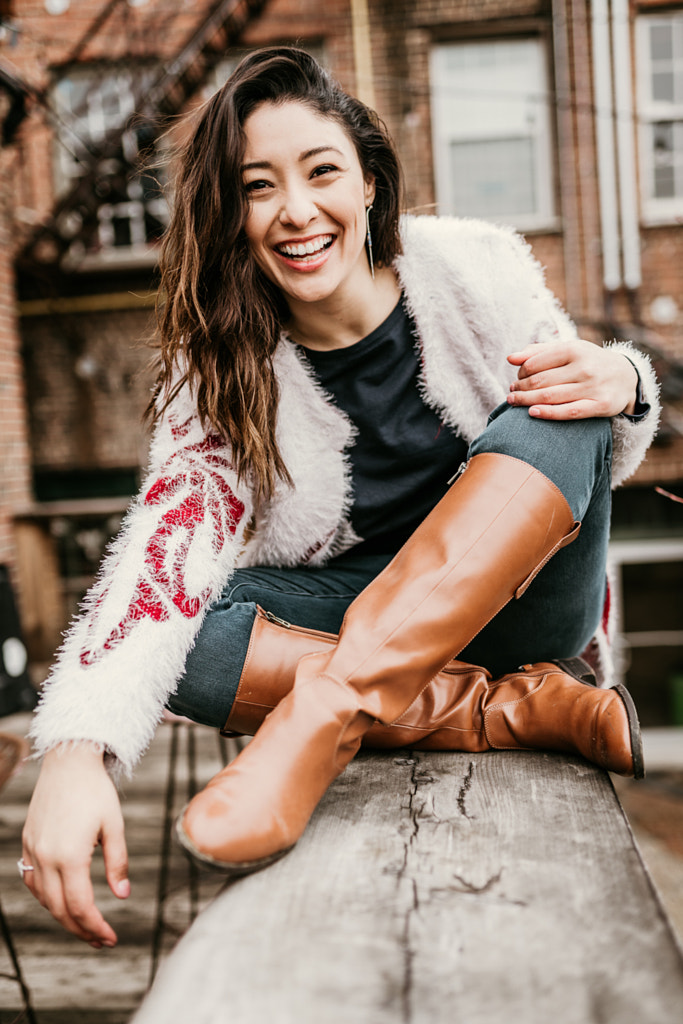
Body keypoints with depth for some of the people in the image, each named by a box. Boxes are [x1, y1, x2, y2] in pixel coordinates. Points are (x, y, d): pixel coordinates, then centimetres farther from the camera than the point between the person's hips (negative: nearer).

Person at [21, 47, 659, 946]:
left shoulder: (475, 269, -10)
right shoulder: (218, 366, -10)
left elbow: (594, 453, 2)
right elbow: (166, 544, -25)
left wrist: (617, 387, -23)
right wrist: (76, 752, -40)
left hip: (518, 598, 0)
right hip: (344, 615, 1)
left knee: (567, 413, -27)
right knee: (181, 632, -26)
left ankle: (329, 709, -37)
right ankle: (530, 708, -27)